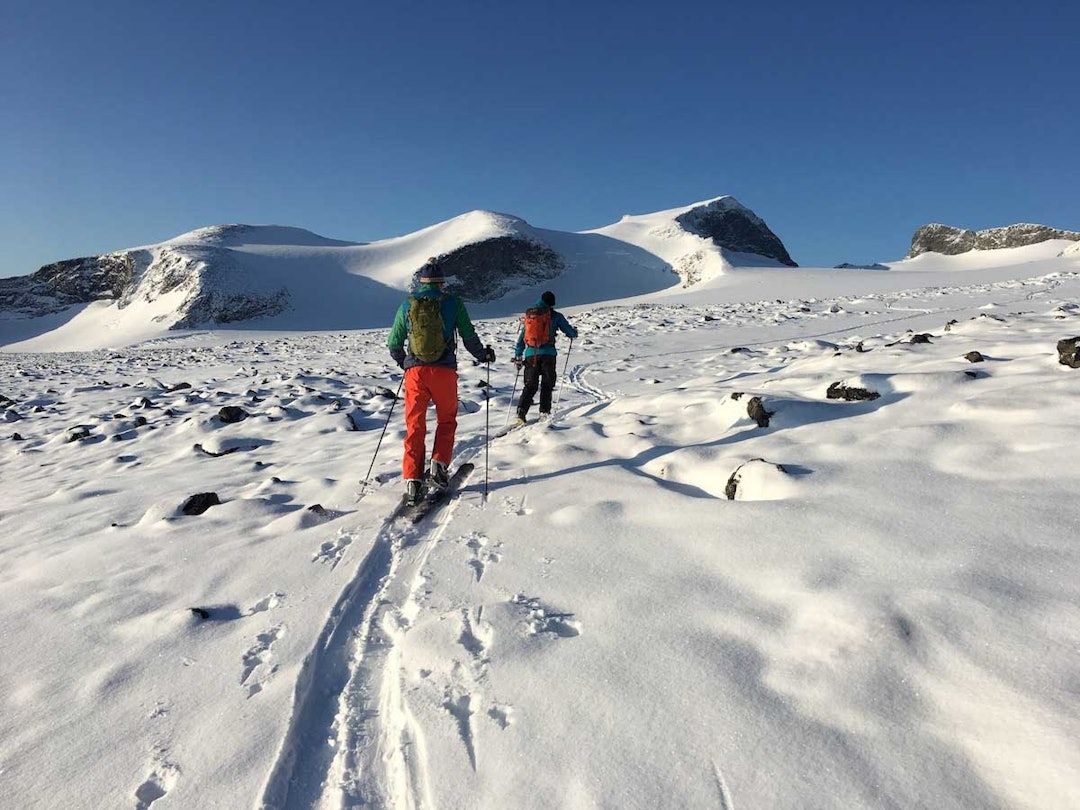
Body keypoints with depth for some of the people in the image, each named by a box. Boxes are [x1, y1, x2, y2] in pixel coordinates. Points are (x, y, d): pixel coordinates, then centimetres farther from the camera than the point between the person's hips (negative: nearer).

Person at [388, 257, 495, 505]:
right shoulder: (453, 303, 2)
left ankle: (412, 481, 2)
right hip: (444, 371, -1)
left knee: (414, 425, 7)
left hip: (415, 371, 2)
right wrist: (483, 355, 23)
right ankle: (438, 466, 2)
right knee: (446, 420, 18)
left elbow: (394, 344, 13)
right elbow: (469, 337, 4)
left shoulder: (407, 305, 8)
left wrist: (403, 361, 33)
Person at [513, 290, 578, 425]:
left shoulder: (528, 315, 16)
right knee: (547, 384, 10)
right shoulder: (555, 316, 4)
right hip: (547, 353, -3)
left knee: (530, 385, 7)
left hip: (530, 354, 3)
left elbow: (521, 337, 17)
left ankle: (521, 412, -9)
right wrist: (574, 333, 33)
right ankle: (544, 412, 6)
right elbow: (570, 332, 9)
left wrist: (518, 356, 21)